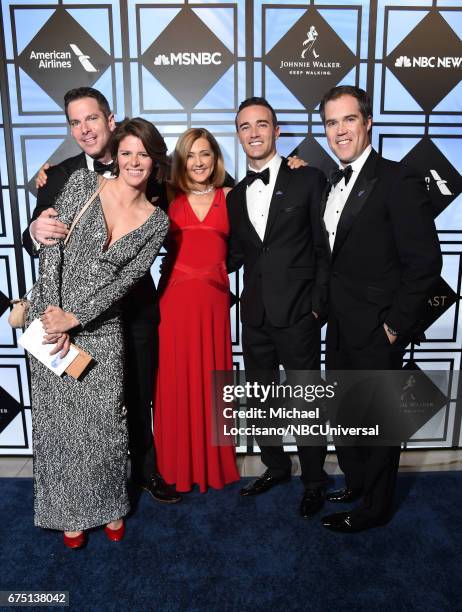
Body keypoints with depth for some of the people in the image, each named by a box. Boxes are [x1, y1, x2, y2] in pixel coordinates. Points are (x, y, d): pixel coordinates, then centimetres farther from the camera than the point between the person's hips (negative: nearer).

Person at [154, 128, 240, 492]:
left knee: (212, 379, 9)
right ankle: (179, 466, 23)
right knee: (176, 381, 5)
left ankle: (214, 463, 27)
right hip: (174, 298, 0)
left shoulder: (229, 197, 9)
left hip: (213, 299, 1)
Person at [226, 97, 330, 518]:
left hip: (298, 315, -5)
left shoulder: (308, 180, -3)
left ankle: (314, 481, 30)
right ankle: (276, 467, 39)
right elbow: (236, 255, 14)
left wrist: (319, 305, -10)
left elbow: (325, 249, -5)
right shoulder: (236, 195, 12)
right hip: (256, 317, 5)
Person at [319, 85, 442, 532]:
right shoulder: (333, 183, 11)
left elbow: (425, 261, -17)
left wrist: (396, 324, -16)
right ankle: (355, 482, 43)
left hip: (377, 332, -8)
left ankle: (374, 507, 31)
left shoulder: (397, 180, -14)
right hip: (340, 328, 8)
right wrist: (326, 306, 6)